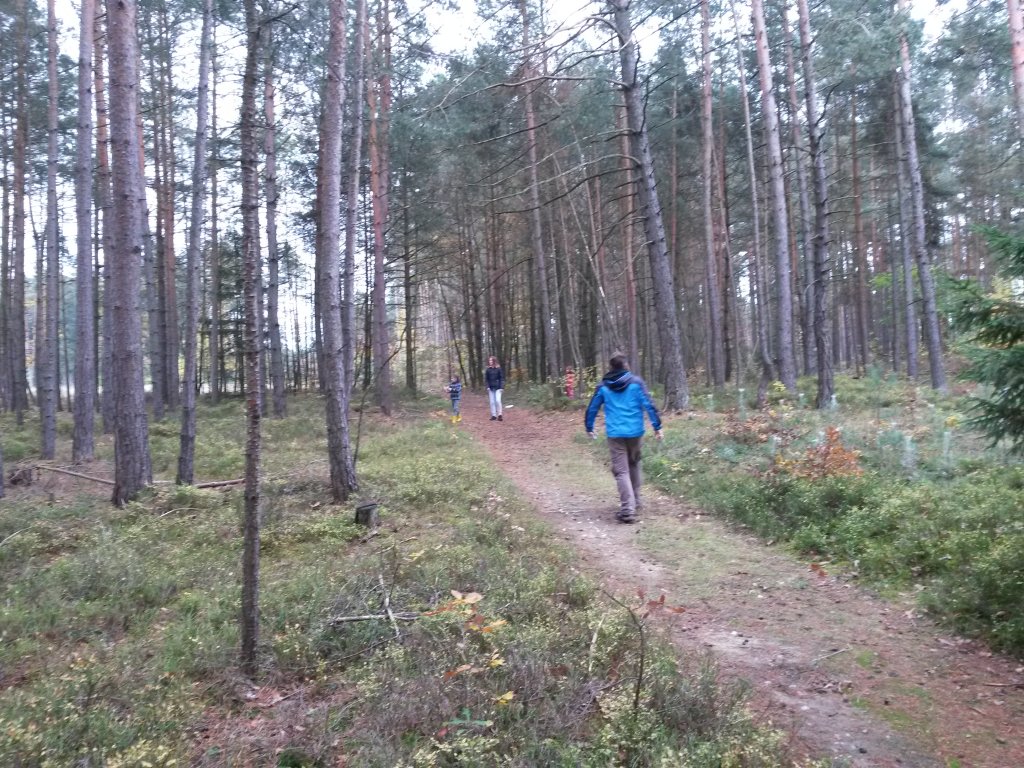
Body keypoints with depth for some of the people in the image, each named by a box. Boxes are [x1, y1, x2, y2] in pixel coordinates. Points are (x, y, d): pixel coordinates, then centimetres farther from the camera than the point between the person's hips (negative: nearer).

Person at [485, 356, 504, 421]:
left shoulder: (498, 369, -3)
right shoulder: (488, 370, 5)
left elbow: (502, 378, -2)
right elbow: (486, 379, 8)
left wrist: (501, 387, -9)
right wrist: (487, 387, -2)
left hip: (497, 387, -3)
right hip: (491, 388, 3)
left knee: (498, 400, -14)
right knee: (492, 402, 4)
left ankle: (499, 414, -1)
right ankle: (493, 415, 12)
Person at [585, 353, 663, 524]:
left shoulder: (603, 386, 2)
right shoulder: (636, 382, -2)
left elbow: (592, 408, 7)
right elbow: (648, 405, -7)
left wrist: (589, 428, 21)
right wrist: (657, 426, -2)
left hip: (615, 434, -1)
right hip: (635, 432, 1)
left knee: (621, 471, 0)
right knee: (634, 465, 22)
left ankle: (628, 509, -10)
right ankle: (635, 502, 30)